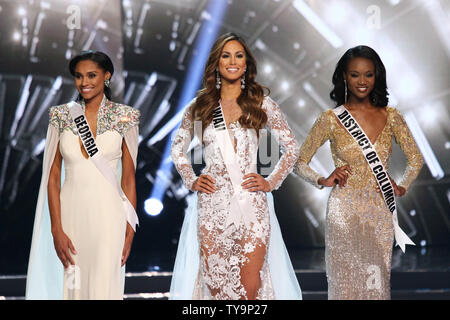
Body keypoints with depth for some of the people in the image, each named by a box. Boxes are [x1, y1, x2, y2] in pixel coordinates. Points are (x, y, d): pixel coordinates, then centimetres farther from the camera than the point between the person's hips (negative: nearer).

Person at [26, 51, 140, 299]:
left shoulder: (124, 117, 1)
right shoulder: (61, 116, 5)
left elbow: (129, 177, 3)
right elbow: (53, 177, 4)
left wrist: (129, 230, -2)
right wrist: (56, 230, -4)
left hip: (108, 213, -2)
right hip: (71, 213, 2)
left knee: (104, 288, -5)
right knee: (73, 287, 8)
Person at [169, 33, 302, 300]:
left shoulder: (262, 104, 5)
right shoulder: (200, 106, 9)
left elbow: (292, 147, 11)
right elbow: (178, 149, 21)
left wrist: (272, 182, 3)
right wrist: (191, 180, 8)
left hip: (251, 203, -1)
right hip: (212, 204, 1)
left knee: (250, 290, -5)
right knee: (216, 285, 1)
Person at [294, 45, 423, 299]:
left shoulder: (390, 116, 5)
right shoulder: (331, 120, -1)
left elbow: (416, 159, 16)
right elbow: (300, 163, 5)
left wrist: (403, 187, 3)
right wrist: (323, 181, -10)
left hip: (380, 214, 2)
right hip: (345, 213, -2)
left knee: (378, 284, 5)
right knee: (345, 283, 0)